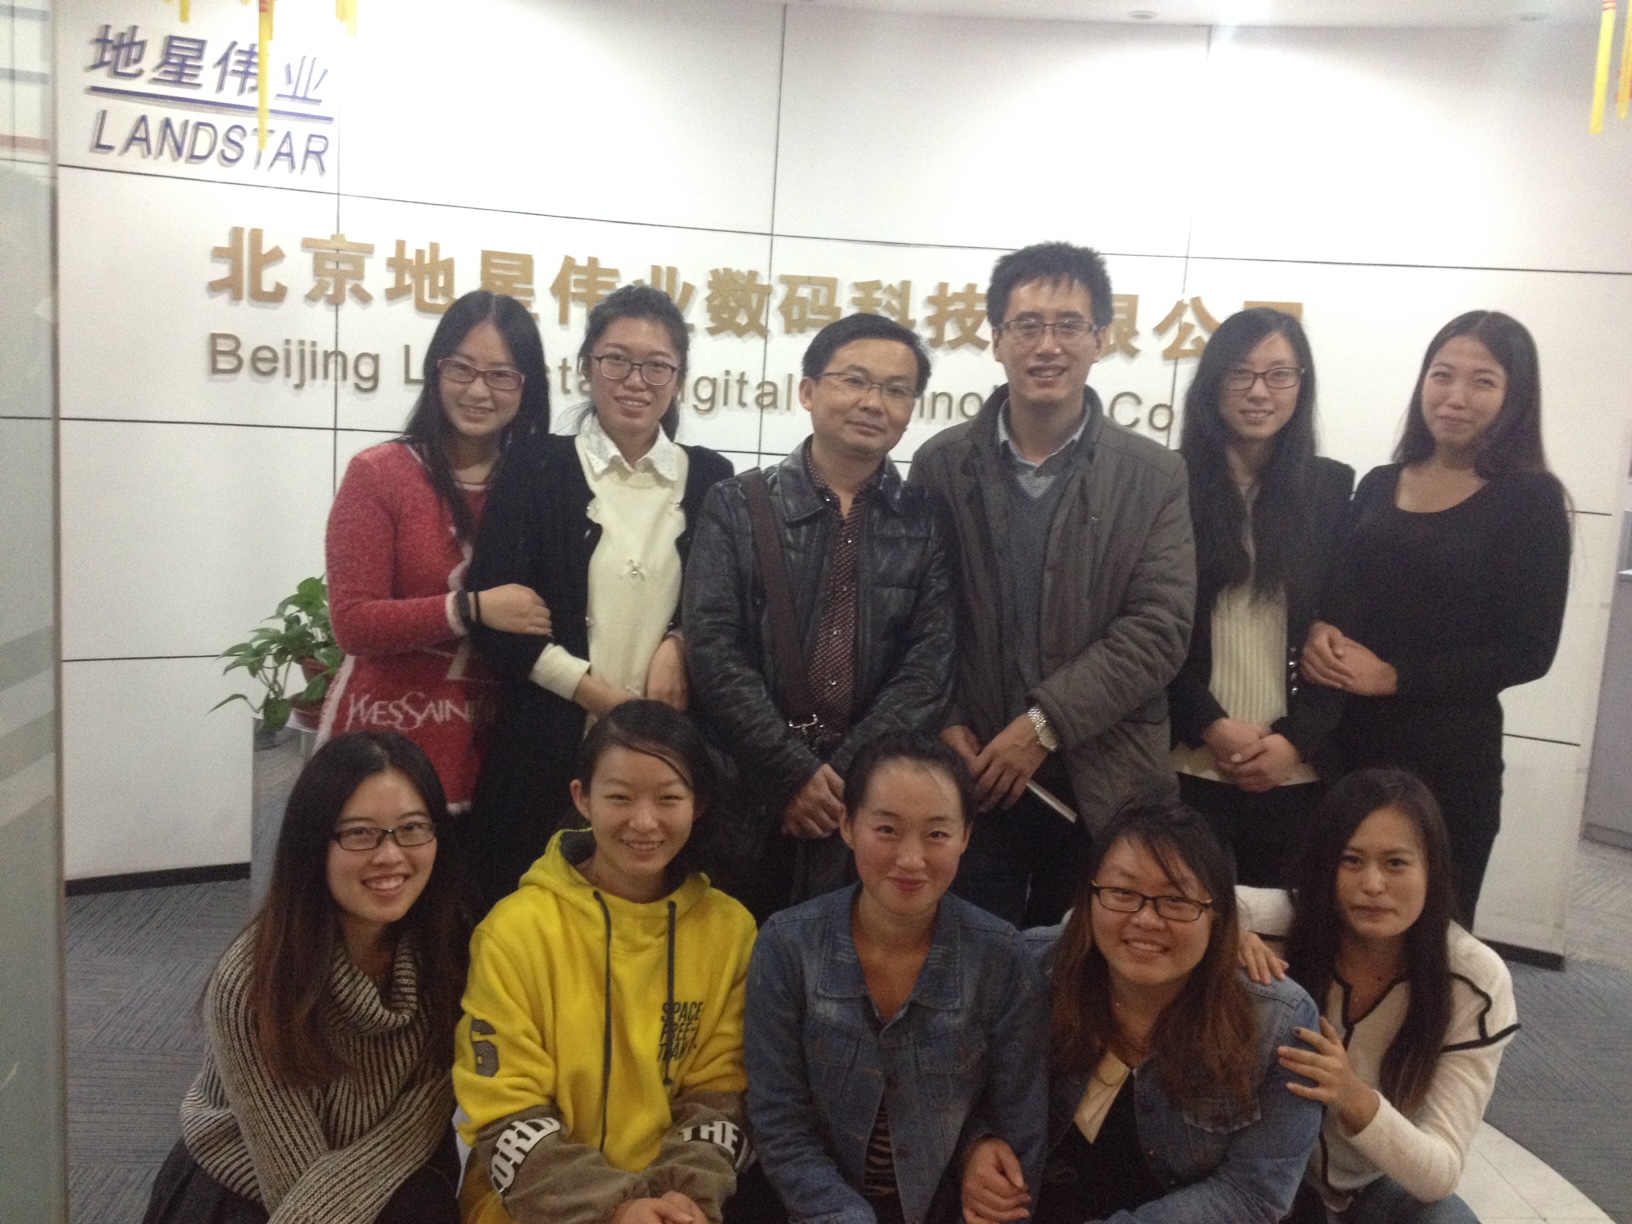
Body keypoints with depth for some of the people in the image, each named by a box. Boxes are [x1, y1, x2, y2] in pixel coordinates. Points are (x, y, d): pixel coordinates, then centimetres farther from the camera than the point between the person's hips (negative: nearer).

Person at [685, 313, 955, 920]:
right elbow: (714, 651, -6)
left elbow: (930, 665, -3)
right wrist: (794, 772, -13)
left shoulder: (930, 523, 5)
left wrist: (848, 775, -12)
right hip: (745, 798, 0)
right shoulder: (736, 506, 2)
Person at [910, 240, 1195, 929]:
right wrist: (946, 725, -10)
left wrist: (1045, 724, -14)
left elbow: (1159, 628, -7)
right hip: (971, 778, 0)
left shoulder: (1154, 476, 0)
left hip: (1104, 787, 0)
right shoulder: (941, 463, 3)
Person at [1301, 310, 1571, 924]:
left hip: (1449, 754, -3)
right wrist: (1317, 631, -9)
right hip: (1343, 739, 4)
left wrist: (1394, 676, -15)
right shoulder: (1378, 485, 8)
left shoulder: (1531, 498, -4)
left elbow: (1529, 651, -7)